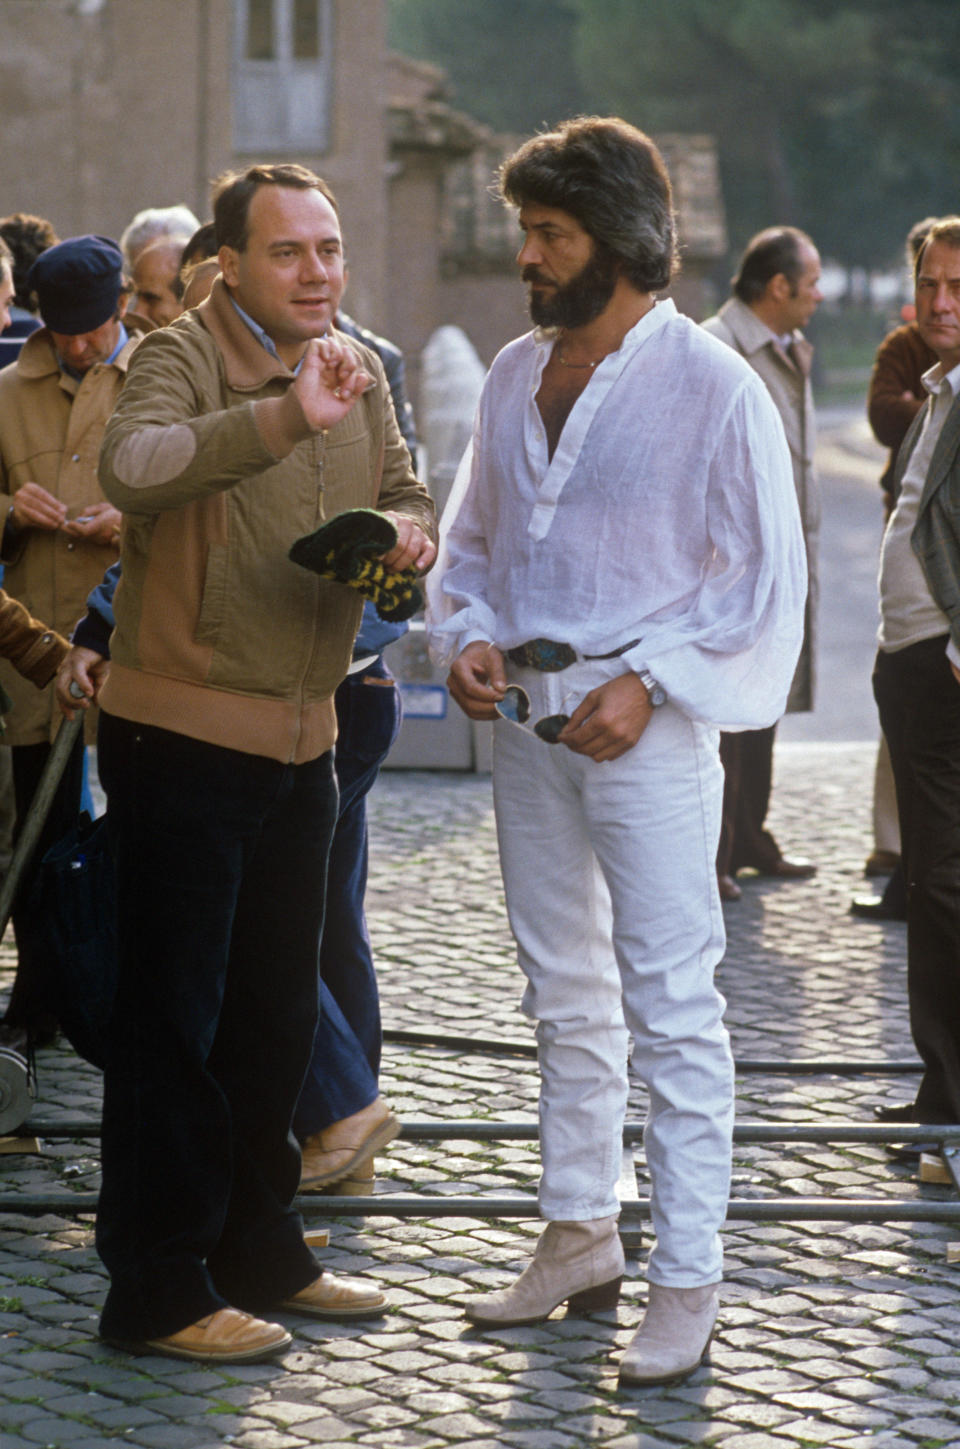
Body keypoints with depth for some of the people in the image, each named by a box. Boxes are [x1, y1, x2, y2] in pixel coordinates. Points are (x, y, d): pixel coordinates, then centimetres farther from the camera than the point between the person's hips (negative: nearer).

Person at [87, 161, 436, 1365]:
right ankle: (158, 1289, 6)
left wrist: (404, 532, -6)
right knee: (172, 1018, -2)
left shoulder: (357, 372, 11)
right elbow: (134, 468, -33)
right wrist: (288, 415, -43)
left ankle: (256, 1251, 30)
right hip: (184, 734, -8)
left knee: (276, 1013, 17)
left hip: (302, 735, 8)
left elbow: (407, 498, 18)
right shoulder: (182, 358, -13)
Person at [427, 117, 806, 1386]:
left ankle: (687, 1283, 0)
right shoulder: (514, 374, 10)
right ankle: (580, 1236, 27)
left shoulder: (713, 387, -10)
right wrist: (467, 632, 1)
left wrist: (648, 683, -17)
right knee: (564, 994, 15)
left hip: (644, 722, -7)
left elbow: (766, 577, -9)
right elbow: (472, 536, 20)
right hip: (527, 715, 7)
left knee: (671, 1006, -6)